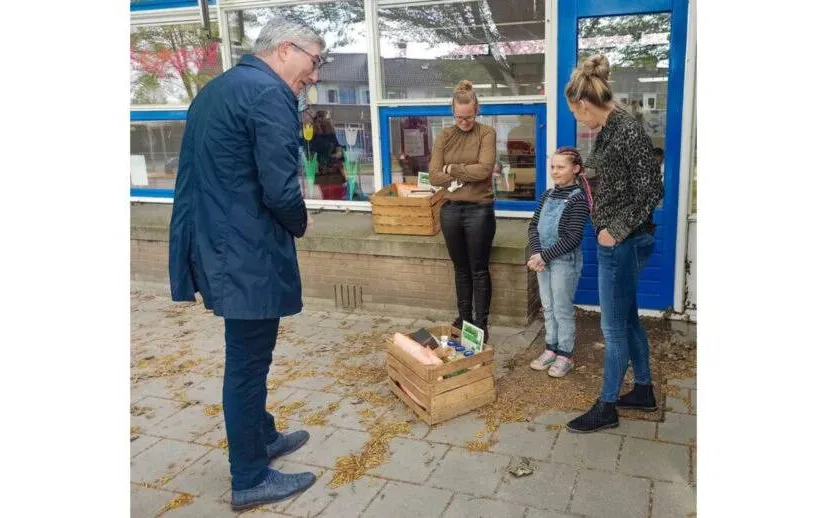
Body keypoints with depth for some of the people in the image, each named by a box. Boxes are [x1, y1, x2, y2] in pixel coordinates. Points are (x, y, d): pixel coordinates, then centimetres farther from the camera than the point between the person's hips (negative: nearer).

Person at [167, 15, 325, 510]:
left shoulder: (217, 87, 14)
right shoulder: (270, 94, -17)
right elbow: (281, 190, -25)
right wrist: (301, 223, -3)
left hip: (217, 245, 10)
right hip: (247, 254, -10)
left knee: (247, 356, 23)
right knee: (248, 362, 3)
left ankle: (262, 437, 41)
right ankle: (250, 480, 19)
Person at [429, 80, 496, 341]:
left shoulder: (486, 133, -4)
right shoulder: (444, 136, 5)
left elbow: (484, 169, -18)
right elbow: (434, 176, -4)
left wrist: (453, 169, -9)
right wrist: (468, 174, -12)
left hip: (479, 210, -3)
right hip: (451, 209, 4)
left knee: (479, 270, 6)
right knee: (461, 269, 16)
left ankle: (481, 322, 18)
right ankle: (463, 318, 29)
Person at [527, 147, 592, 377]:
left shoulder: (578, 198, -12)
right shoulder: (548, 195, 8)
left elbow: (572, 238, -17)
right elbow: (534, 226, 6)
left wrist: (545, 256, -17)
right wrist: (536, 253, -10)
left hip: (565, 261, -6)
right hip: (543, 258, 7)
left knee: (563, 309, 3)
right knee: (548, 307, 15)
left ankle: (565, 355, 16)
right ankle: (551, 349, 28)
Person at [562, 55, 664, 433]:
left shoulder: (628, 130, -19)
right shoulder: (609, 130, 8)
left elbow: (651, 190, -20)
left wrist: (617, 231, -18)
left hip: (623, 242, -10)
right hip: (617, 241, 10)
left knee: (614, 326, 2)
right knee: (627, 318, 19)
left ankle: (606, 407, 16)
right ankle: (643, 391, 34)